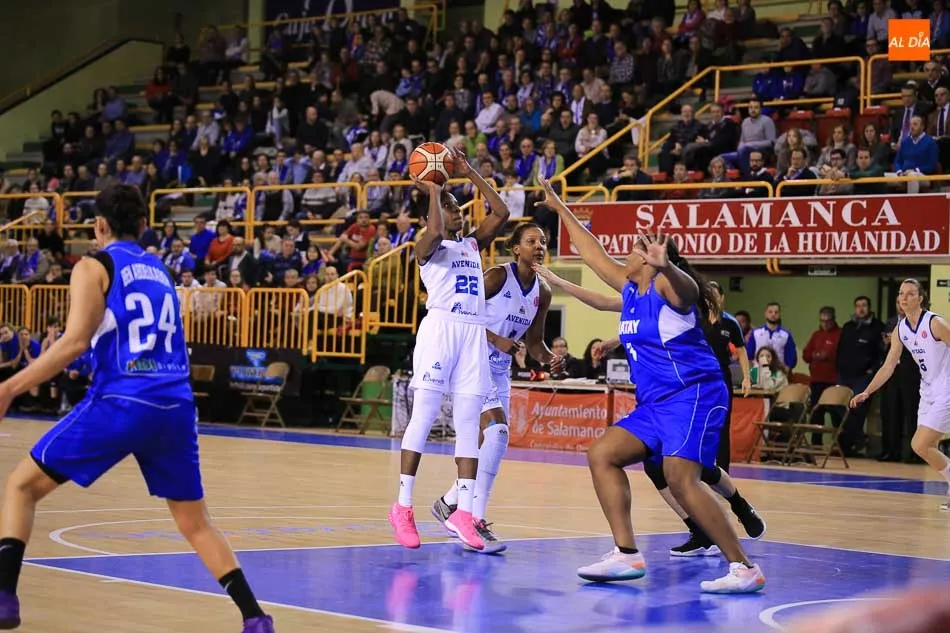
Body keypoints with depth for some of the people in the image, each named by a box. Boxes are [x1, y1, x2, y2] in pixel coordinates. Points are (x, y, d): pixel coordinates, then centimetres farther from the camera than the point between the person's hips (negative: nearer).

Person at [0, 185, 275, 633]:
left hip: (120, 403, -5)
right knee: (195, 522, 18)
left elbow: (76, 342, -11)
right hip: (175, 407, 5)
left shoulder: (93, 267, 3)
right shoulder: (160, 271, 21)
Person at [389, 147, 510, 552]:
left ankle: (463, 511, 0)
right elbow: (435, 230, -19)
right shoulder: (429, 247, 4)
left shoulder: (473, 245, 22)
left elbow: (501, 214, 12)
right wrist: (433, 190, -5)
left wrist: (470, 173, 11)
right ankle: (403, 507, -4)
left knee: (468, 424, 1)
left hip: (474, 334, 6)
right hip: (440, 327, -6)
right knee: (424, 416, -7)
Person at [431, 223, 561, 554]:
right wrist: (496, 340, -23)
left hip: (501, 370, 8)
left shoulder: (542, 292, 5)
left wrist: (549, 358, -6)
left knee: (490, 440, 11)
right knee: (497, 431, -23)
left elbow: (534, 342, 14)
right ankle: (476, 519, -22)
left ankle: (451, 502, 33)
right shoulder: (498, 276, -14)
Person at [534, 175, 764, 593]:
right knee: (602, 455, 3)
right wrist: (559, 208, 33)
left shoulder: (667, 285, -9)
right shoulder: (631, 290, 16)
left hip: (693, 394, -10)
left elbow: (687, 289, -34)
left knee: (681, 480, -23)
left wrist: (665, 265, -56)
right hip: (655, 402, 10)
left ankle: (744, 568, -20)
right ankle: (627, 555, -1)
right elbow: (593, 254, 27)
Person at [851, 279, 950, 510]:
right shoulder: (900, 330, 5)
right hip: (928, 393, 7)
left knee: (920, 445, -13)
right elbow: (888, 367, 11)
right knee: (928, 448, 6)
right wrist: (867, 392, 5)